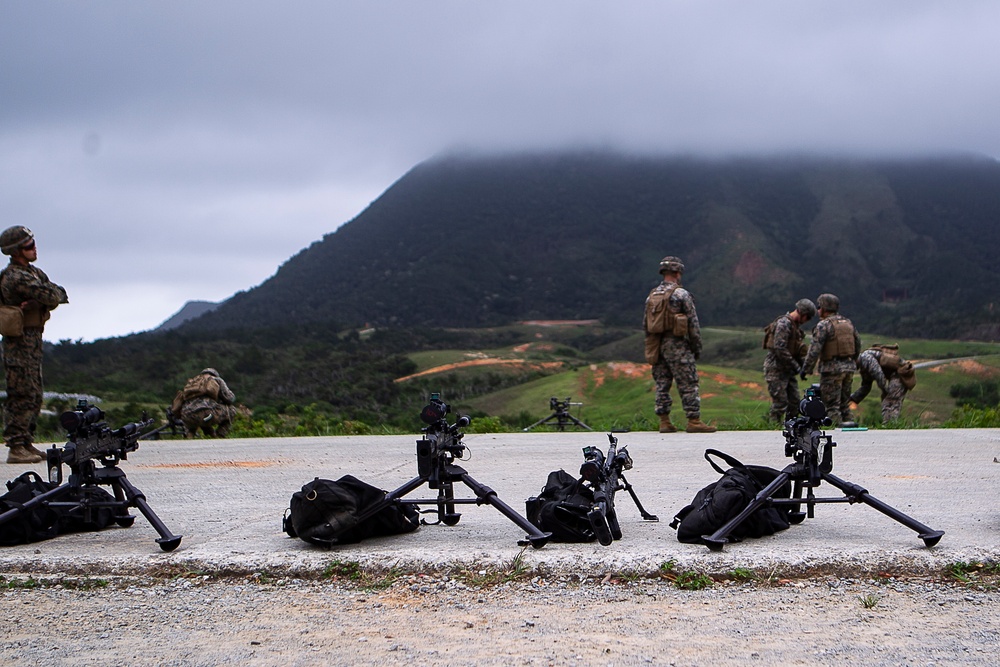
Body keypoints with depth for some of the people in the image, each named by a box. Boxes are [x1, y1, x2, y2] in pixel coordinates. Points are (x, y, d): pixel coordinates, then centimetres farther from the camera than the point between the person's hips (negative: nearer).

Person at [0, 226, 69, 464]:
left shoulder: (33, 272, 13)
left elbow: (59, 294, 6)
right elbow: (52, 296, -23)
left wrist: (40, 303, -13)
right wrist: (56, 294, -1)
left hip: (33, 340, 10)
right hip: (20, 343, -10)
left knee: (34, 395, 13)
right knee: (22, 395, -9)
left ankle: (26, 443, 20)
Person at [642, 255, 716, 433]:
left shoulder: (652, 296, 11)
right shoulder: (681, 294, -9)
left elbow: (645, 325, 14)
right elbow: (693, 324, -9)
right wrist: (697, 348, -1)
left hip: (657, 345, 6)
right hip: (677, 345, -6)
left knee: (662, 385, 9)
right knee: (688, 385, -3)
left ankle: (664, 422, 9)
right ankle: (694, 421, -4)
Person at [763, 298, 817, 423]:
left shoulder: (796, 325, 15)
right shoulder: (783, 323, -16)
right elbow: (779, 348, -23)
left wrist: (801, 364, 10)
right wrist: (795, 366, -18)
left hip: (788, 370, 10)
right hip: (776, 368, -10)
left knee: (794, 401, 10)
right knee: (780, 402, -10)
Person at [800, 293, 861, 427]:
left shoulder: (823, 325, -12)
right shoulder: (848, 323, 11)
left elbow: (814, 350, -16)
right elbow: (858, 344, 17)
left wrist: (805, 369, -10)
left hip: (832, 368, -7)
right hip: (849, 367, 7)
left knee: (832, 405, -2)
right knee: (844, 402, 16)